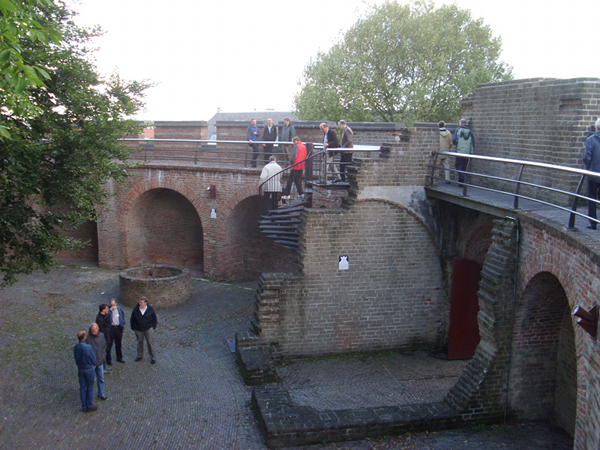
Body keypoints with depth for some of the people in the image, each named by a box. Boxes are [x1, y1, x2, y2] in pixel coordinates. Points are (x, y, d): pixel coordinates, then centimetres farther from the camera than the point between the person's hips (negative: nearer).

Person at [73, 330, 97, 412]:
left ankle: (84, 407, 21)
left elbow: (76, 358, 3)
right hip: (89, 369, -5)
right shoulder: (88, 347, -23)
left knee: (82, 388, 13)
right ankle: (90, 406, 17)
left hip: (80, 369, 5)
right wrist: (93, 365, 9)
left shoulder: (75, 347, -7)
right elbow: (93, 358, -12)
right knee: (90, 388, 9)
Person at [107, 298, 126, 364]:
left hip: (118, 328, 4)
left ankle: (119, 357, 31)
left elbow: (123, 316, 12)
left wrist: (123, 325, 5)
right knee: (109, 344, -1)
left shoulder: (119, 308, 4)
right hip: (110, 328, -4)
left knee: (119, 344, 16)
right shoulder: (108, 309, -7)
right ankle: (108, 359, 10)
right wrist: (111, 309, -26)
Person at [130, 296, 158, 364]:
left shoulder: (150, 309, -7)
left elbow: (154, 319, 5)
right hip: (138, 330, 2)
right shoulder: (136, 309, -7)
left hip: (148, 329, -1)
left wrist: (153, 327, 0)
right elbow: (132, 319, 5)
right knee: (139, 342, 14)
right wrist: (133, 328, 4)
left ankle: (152, 358, 11)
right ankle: (140, 356, 32)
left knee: (150, 343, 1)